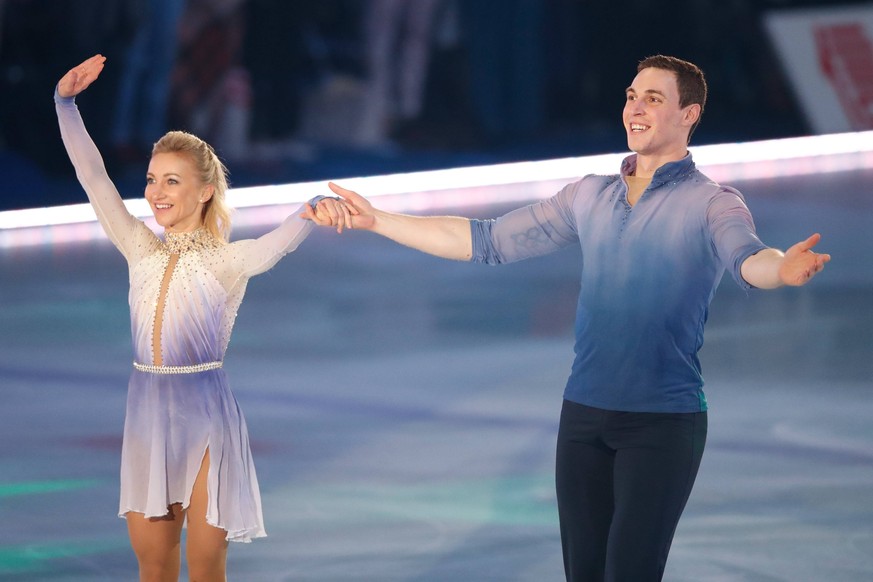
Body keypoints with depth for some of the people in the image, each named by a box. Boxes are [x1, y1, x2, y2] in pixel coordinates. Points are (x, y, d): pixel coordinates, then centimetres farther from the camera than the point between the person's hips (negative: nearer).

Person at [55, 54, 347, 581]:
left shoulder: (228, 261, -6)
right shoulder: (141, 251, 6)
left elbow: (284, 239, -25)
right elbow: (93, 177, 3)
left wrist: (314, 210, -46)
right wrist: (66, 101, -4)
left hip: (206, 416, -4)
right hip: (147, 415, 4)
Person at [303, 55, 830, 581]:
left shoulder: (711, 203, -4)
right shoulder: (589, 197, 12)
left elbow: (747, 259, -26)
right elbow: (487, 241, 15)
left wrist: (782, 269, -51)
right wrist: (375, 220, 12)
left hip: (664, 423, -5)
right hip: (584, 416, 5)